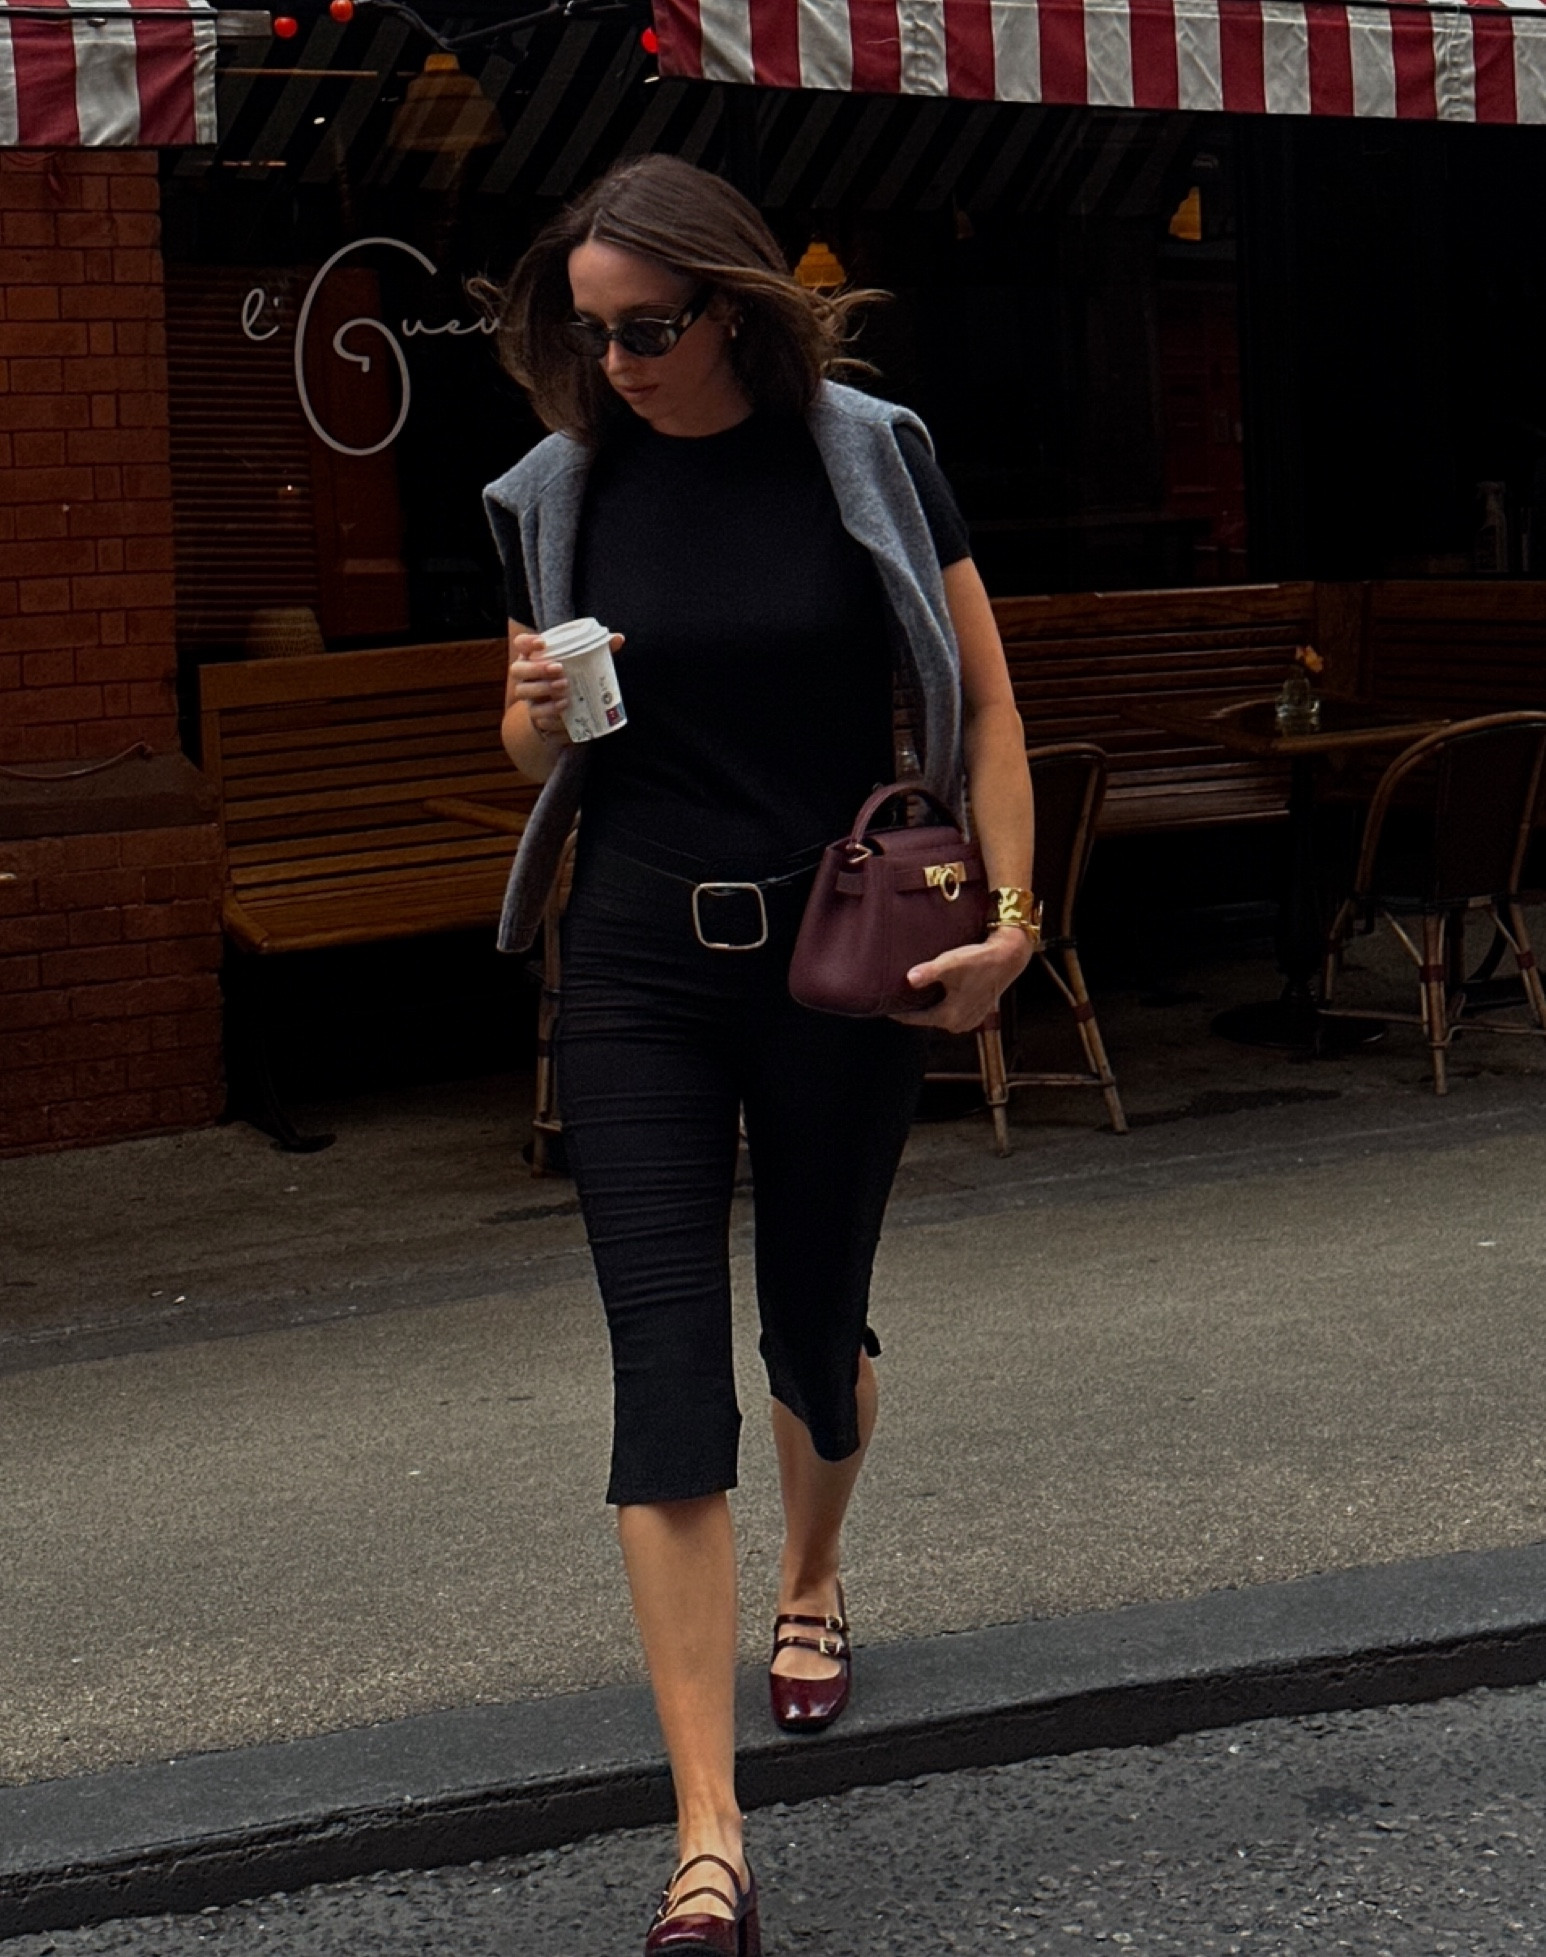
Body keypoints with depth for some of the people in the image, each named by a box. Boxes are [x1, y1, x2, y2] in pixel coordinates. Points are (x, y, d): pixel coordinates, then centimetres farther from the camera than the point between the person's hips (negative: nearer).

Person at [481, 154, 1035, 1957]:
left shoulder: (868, 456, -4)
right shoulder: (560, 492, 2)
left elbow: (983, 701, 0)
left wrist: (1009, 914, -11)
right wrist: (536, 714, -11)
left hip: (840, 949, -1)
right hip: (637, 960, 1)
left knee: (815, 1320, 14)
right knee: (664, 1362, -7)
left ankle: (812, 1582, 49)